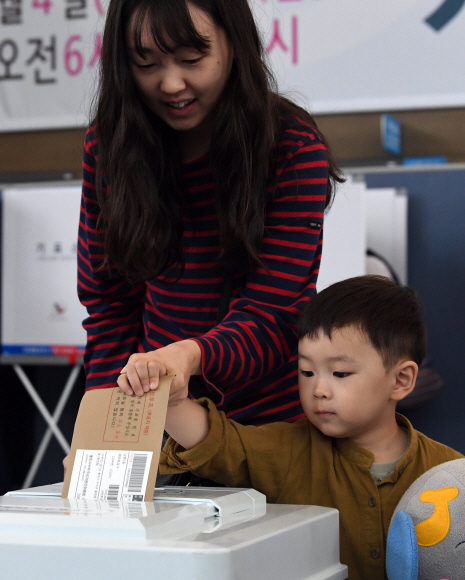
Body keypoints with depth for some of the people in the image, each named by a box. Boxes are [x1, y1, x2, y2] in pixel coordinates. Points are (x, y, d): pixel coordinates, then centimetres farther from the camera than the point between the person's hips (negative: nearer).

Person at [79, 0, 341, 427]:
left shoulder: (293, 149, -10)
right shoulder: (108, 147, 1)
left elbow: (271, 319, -16)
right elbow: (109, 302, 7)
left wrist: (192, 354, -37)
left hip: (270, 418, -3)